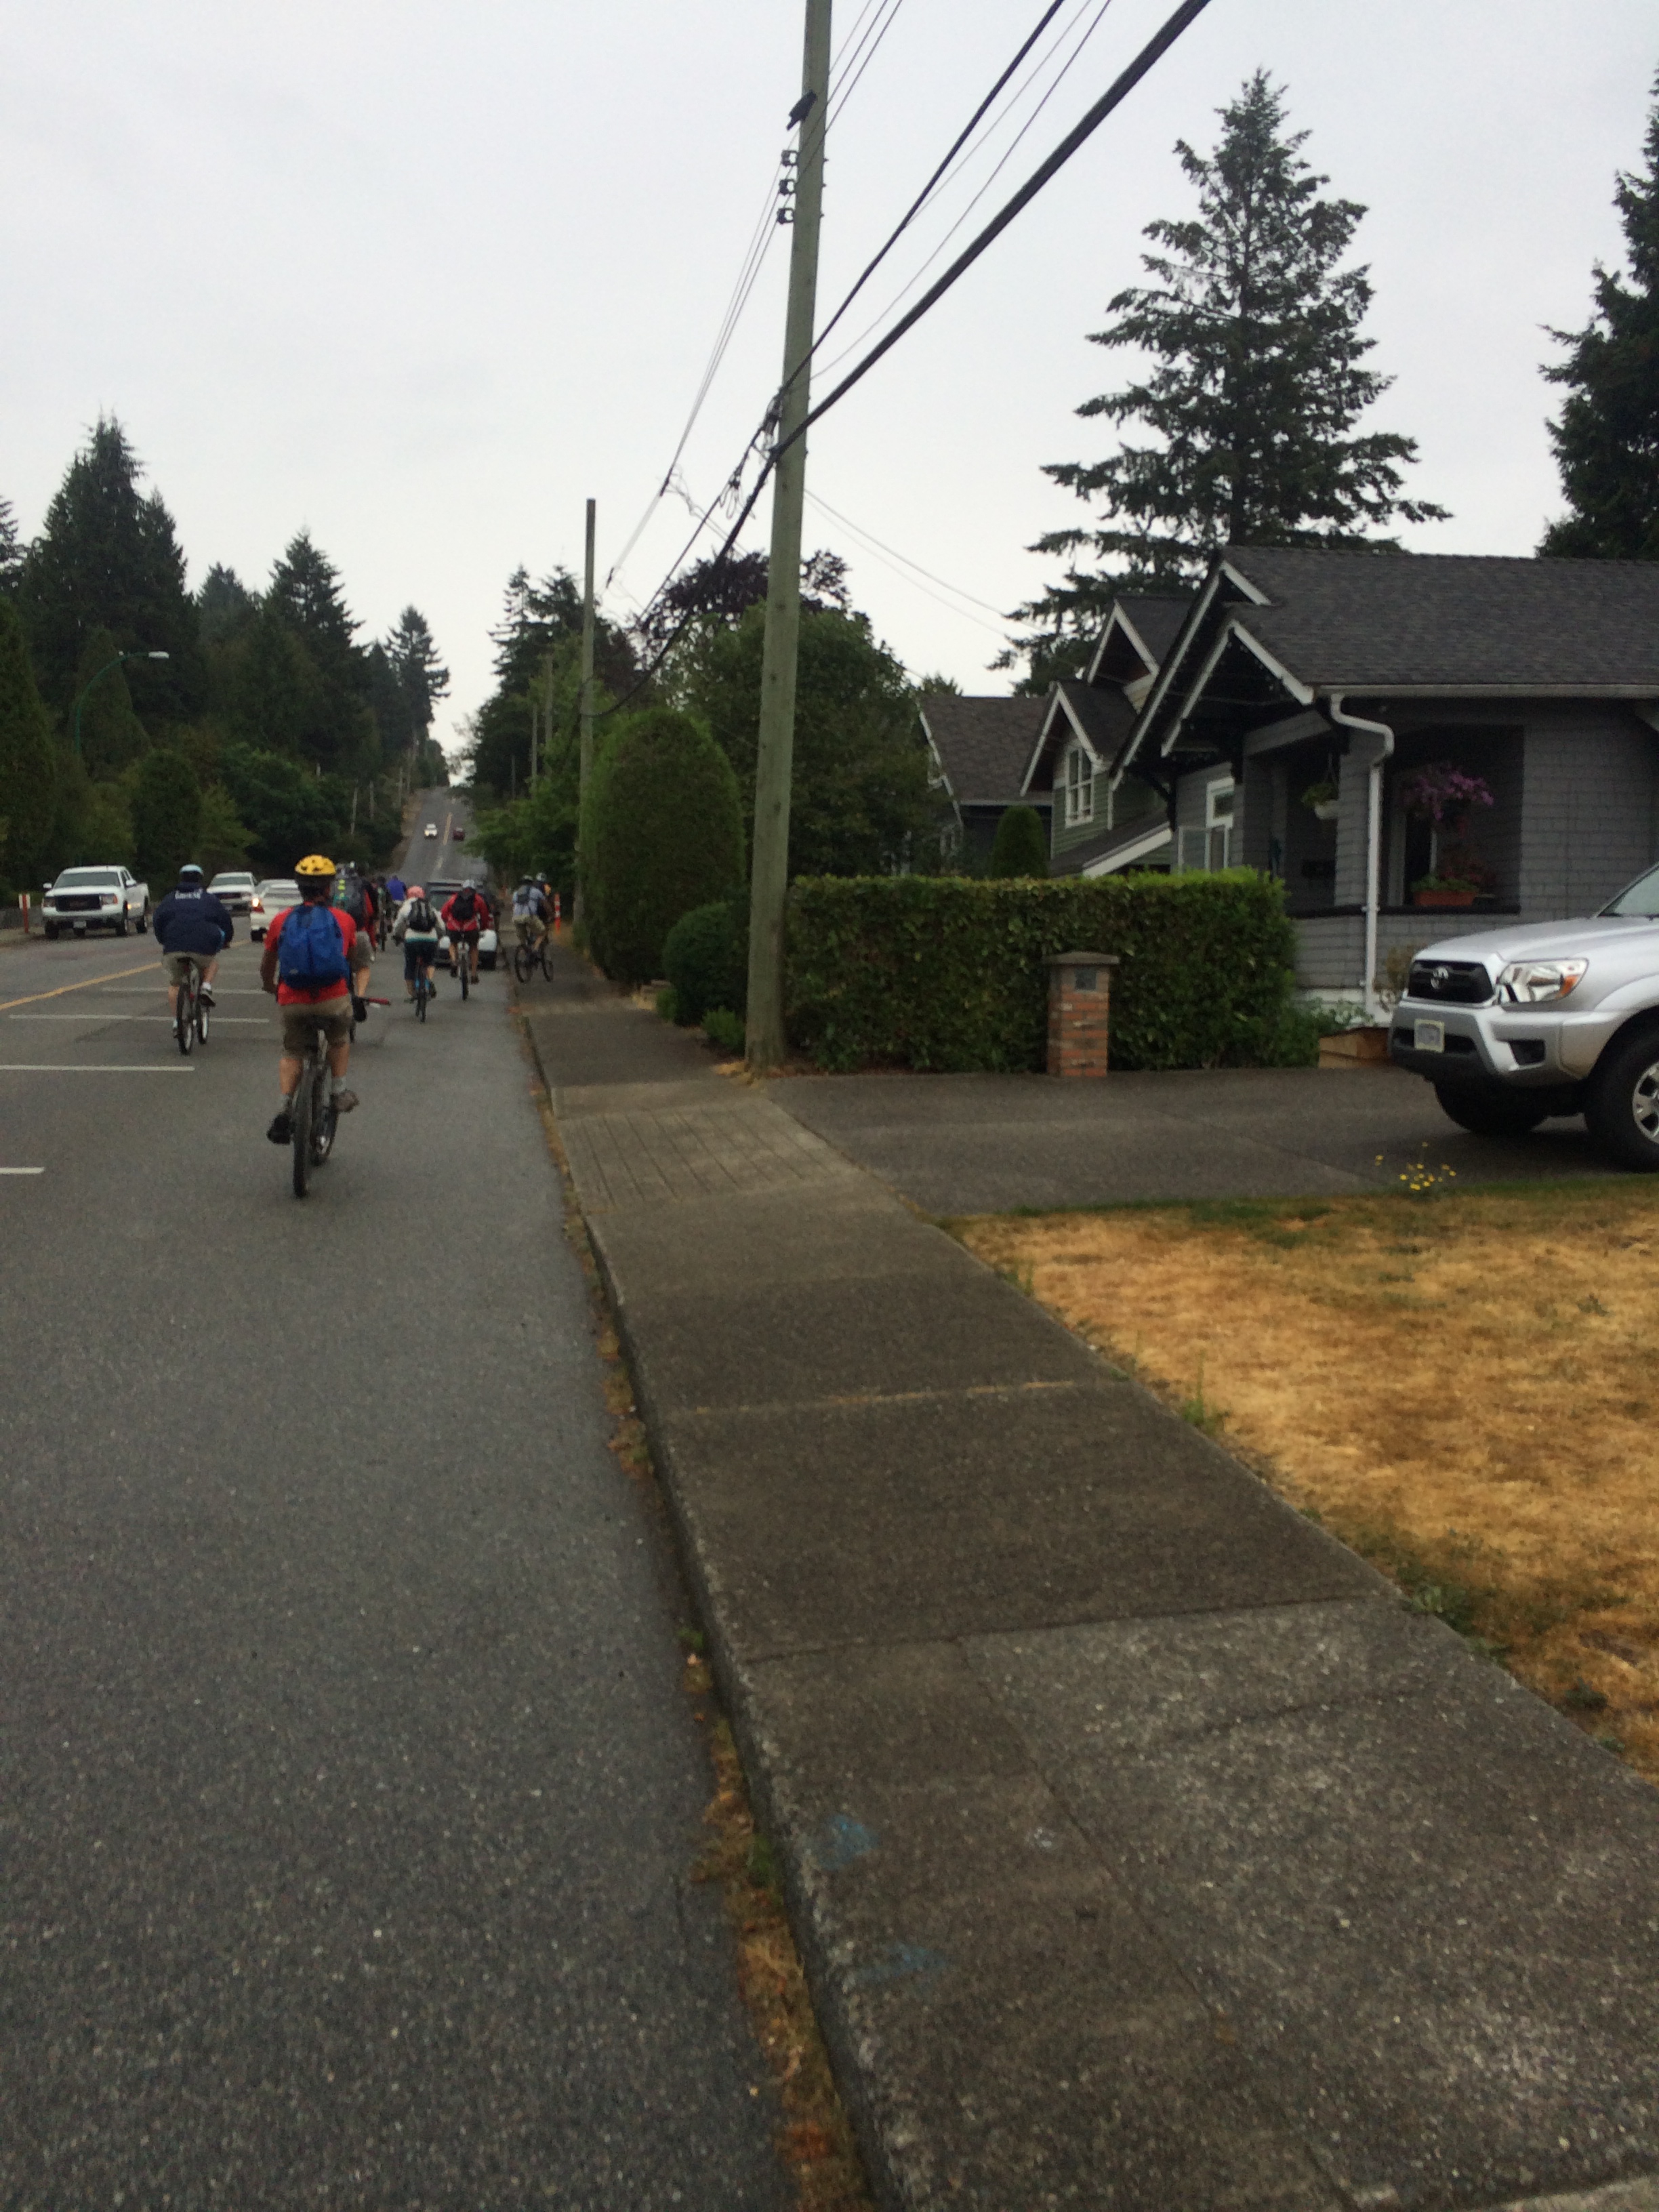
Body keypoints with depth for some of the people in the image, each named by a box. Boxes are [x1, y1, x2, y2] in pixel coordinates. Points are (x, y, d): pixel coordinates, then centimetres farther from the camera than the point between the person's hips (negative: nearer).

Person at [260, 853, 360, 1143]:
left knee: (292, 1054, 20)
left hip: (293, 1002, 1)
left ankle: (285, 1108, 3)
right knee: (340, 1040, 30)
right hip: (333, 1000, -1)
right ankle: (338, 1093, 25)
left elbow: (267, 965, 19)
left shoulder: (283, 920, 7)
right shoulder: (343, 919, 5)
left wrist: (270, 987, 40)